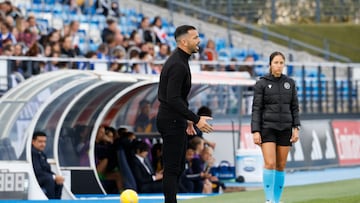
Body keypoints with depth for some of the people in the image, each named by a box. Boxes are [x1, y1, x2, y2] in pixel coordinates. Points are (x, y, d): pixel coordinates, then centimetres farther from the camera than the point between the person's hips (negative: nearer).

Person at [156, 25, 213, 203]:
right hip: (172, 121, -11)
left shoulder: (179, 61, 13)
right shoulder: (178, 65, -20)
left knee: (178, 167, 15)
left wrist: (186, 118, 24)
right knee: (172, 168, -7)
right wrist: (196, 119, -25)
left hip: (176, 121, 11)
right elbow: (173, 99, -26)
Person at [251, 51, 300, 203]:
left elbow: (294, 107, 9)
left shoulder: (290, 83, 7)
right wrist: (255, 132, -11)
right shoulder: (261, 84, -2)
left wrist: (296, 128, -1)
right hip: (267, 128, -3)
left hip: (285, 129, 3)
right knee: (270, 164, -16)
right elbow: (256, 109, -4)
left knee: (281, 166, 4)